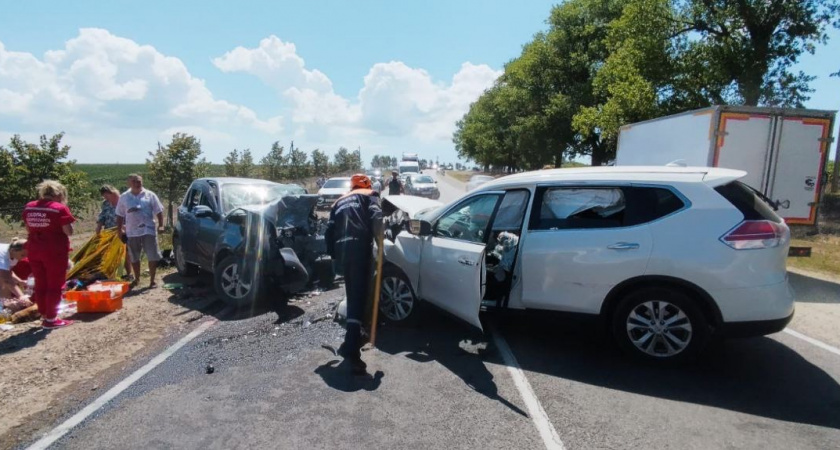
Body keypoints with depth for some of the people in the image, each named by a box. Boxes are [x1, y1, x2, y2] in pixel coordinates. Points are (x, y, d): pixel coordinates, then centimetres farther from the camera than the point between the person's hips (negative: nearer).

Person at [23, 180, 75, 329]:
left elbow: (28, 229, 16)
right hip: (55, 251, -6)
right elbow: (69, 232, -15)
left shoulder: (29, 207, 7)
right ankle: (51, 319, 6)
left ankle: (44, 316, 22)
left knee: (40, 285, 14)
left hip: (34, 250, 6)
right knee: (54, 285, 3)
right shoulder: (60, 208, -13)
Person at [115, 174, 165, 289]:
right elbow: (120, 215, 11)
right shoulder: (124, 197, 7)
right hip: (132, 232, 2)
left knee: (153, 256, -2)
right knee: (134, 257, 13)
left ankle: (152, 280, 8)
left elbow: (159, 211, 2)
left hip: (148, 230, -2)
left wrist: (161, 225, -7)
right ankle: (136, 279, 29)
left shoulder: (150, 195, 2)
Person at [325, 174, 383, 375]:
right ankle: (351, 348, -17)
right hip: (360, 246, -5)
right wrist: (378, 238, 8)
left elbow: (329, 232, 18)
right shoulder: (369, 195, 15)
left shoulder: (340, 202, 29)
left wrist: (334, 255, 24)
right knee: (359, 296, -9)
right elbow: (376, 216, -7)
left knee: (352, 294, 20)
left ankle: (354, 337, 32)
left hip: (342, 249, 5)